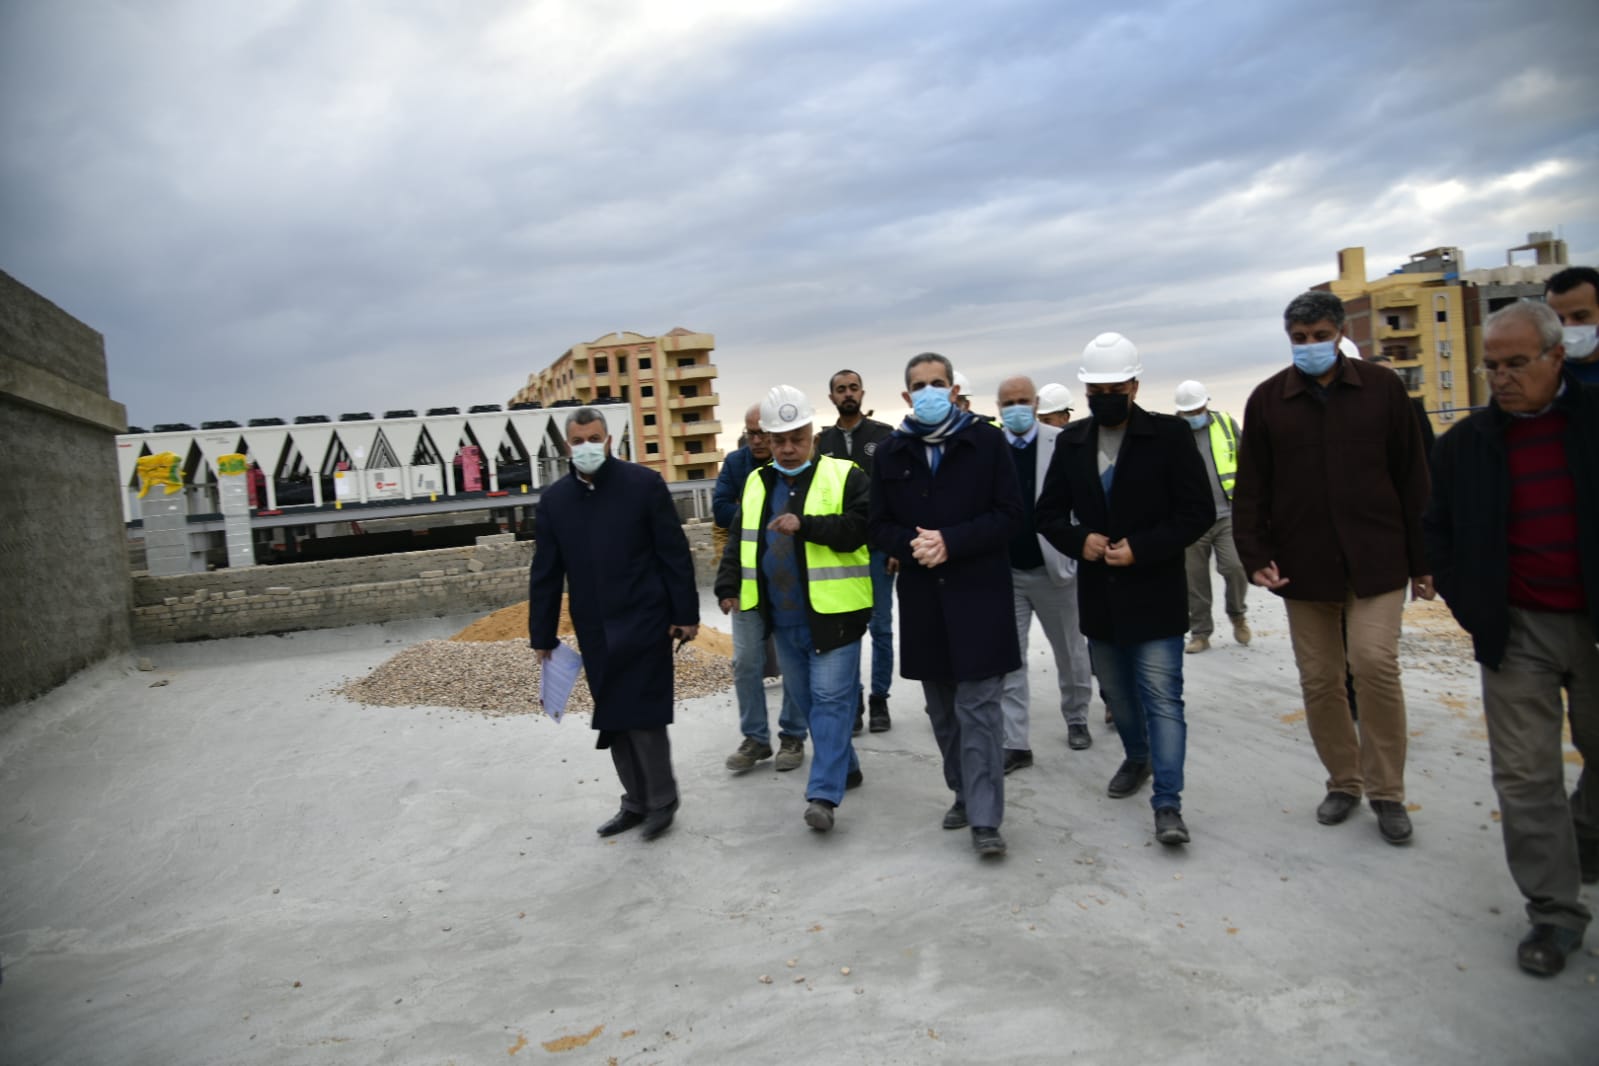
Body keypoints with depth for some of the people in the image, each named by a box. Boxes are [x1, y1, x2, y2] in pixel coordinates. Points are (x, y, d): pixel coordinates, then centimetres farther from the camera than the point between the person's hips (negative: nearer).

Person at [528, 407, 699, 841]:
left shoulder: (643, 483, -6)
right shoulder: (554, 500, 6)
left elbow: (675, 554, -5)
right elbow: (545, 573, 9)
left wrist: (686, 613, -7)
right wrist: (542, 635, 9)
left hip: (642, 622, -5)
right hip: (594, 631, 5)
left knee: (643, 717, -3)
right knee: (613, 721, 11)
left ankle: (662, 801, 17)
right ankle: (636, 802, 27)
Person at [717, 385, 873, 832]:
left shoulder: (845, 476, -5)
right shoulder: (756, 484, 11)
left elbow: (858, 528, -18)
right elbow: (740, 541, 13)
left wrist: (804, 525, -27)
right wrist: (728, 586, -1)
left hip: (832, 613, -6)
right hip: (783, 619, 6)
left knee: (831, 698, -7)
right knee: (806, 699, 16)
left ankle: (824, 793, -6)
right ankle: (844, 767, 33)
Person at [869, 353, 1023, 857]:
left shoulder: (986, 441, -2)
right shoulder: (891, 453, 6)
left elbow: (1009, 513, -6)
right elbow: (878, 525, 8)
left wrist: (951, 542, -17)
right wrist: (910, 544, -14)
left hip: (979, 592, -4)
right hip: (922, 598, 4)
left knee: (977, 707, -5)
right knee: (943, 710, 14)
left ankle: (985, 819, 1)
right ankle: (965, 794, 30)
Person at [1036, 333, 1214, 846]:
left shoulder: (1170, 434, -7)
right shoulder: (1070, 441, 5)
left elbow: (1199, 512, -9)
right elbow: (1049, 513, 9)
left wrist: (1141, 549, -19)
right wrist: (1079, 540, -11)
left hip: (1155, 595, -5)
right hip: (1099, 596, 5)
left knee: (1162, 698, -6)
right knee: (1117, 691, 20)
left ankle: (1167, 803, -1)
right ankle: (1137, 757, 44)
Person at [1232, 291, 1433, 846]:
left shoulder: (1380, 386, 2)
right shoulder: (1267, 399, 4)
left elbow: (1412, 477, 4)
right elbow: (1250, 488, 5)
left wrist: (1422, 560, 3)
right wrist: (1254, 555, -4)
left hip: (1376, 559, -1)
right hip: (1303, 564, 2)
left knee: (1375, 664, -12)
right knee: (1319, 680, 7)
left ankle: (1386, 791, 7)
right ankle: (1343, 782, 26)